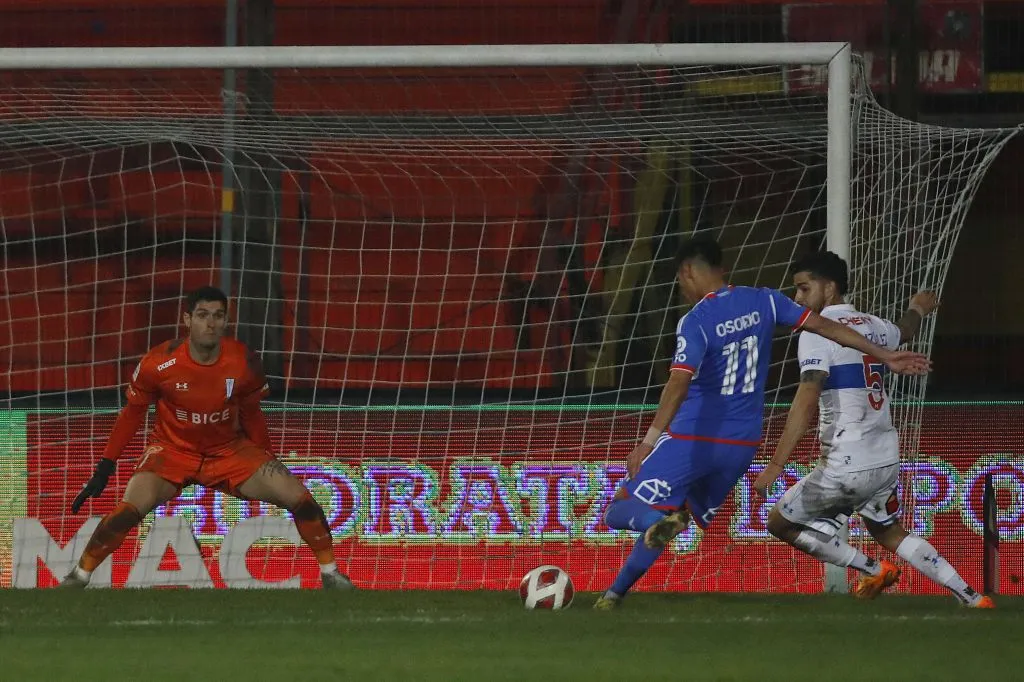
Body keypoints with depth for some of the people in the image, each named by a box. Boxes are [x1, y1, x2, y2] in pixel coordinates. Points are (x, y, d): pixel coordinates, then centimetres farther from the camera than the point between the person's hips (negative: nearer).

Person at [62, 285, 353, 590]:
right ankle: (78, 577, -8)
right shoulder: (158, 364, -19)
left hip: (230, 449, 2)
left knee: (298, 496, -11)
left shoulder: (244, 363, -15)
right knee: (130, 507, -27)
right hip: (173, 449, -2)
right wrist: (105, 467, -4)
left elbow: (252, 416, 4)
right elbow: (132, 414, -4)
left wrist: (267, 460, 13)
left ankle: (330, 574, 10)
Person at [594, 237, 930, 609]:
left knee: (620, 510, -3)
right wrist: (886, 356, 9)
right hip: (741, 444, 6)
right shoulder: (762, 302, 2)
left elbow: (679, 382, -26)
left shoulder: (696, 321, -14)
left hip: (692, 439, -6)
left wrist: (648, 442, -30)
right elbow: (826, 327, 3)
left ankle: (659, 521, -36)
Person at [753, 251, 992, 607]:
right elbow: (903, 332, 37)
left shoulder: (818, 333, -10)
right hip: (887, 457, 8)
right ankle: (974, 600, 21)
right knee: (888, 532, 27)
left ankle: (872, 570, 6)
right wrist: (917, 309, 62)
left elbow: (806, 400, -22)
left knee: (780, 522, 8)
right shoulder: (872, 325, 11)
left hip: (847, 465, -8)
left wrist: (776, 465, -25)